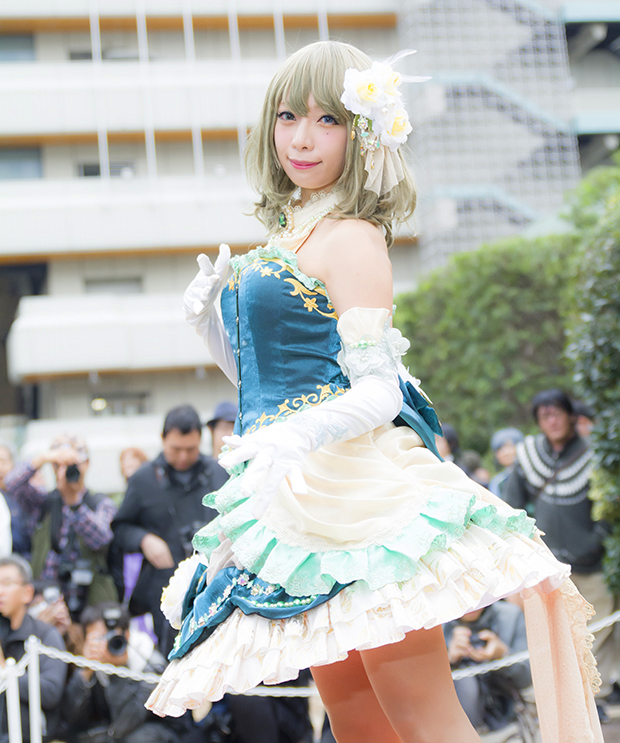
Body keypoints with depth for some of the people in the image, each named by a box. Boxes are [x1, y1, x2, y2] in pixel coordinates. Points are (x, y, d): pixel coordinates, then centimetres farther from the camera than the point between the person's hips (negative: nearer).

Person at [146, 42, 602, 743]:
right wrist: (208, 319, 6)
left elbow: (377, 392, -15)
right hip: (298, 500, 9)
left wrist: (296, 438, -33)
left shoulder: (351, 238, -8)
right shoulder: (285, 237, 17)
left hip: (354, 487, -9)